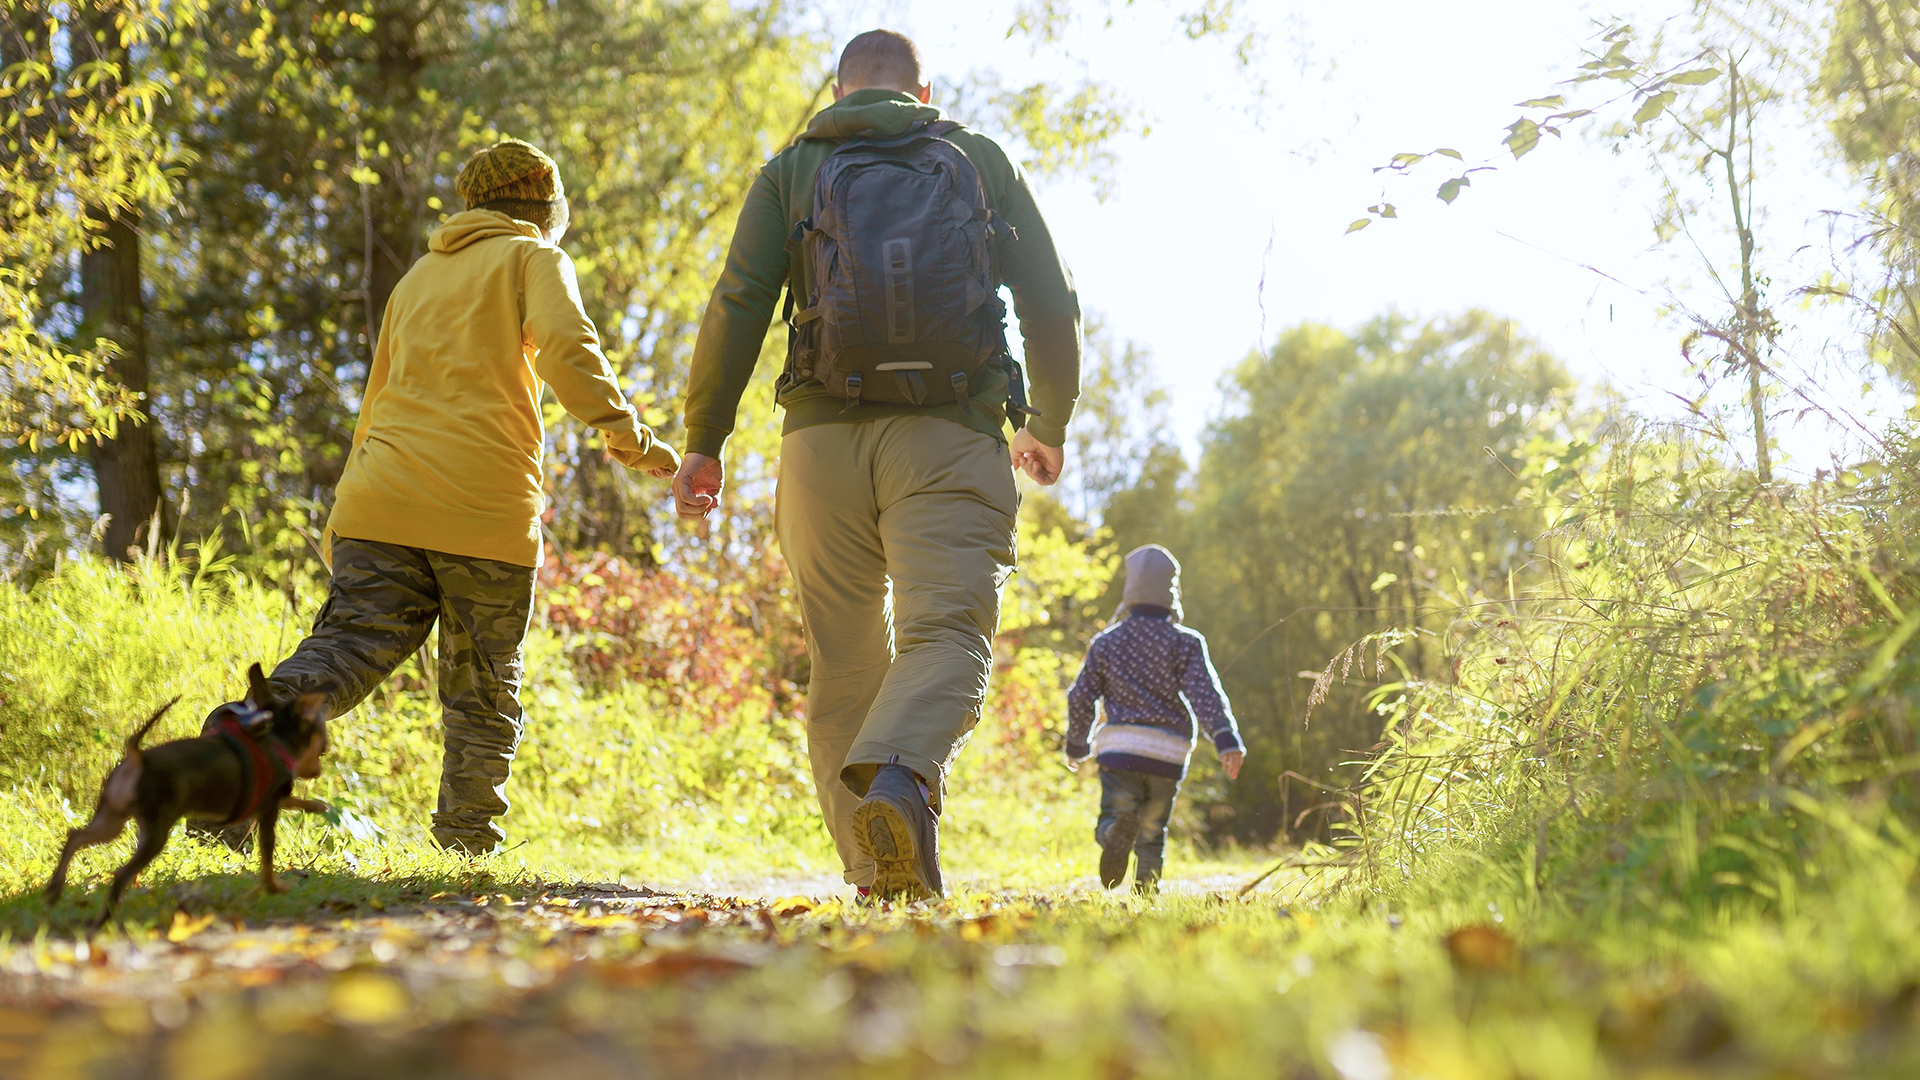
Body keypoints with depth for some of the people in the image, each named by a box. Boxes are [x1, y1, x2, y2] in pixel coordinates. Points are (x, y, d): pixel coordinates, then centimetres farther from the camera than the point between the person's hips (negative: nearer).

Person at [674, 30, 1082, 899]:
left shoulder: (791, 171, 15)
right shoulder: (980, 159, 17)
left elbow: (738, 305, 1)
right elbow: (1052, 305, 15)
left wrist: (702, 442, 5)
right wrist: (1048, 424, 29)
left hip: (823, 436, 1)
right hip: (949, 436, -1)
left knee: (845, 665, 8)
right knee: (947, 636, -12)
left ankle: (879, 877, 2)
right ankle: (900, 778, -42)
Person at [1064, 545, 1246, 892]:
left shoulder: (1106, 643, 8)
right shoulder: (1186, 643, 4)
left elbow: (1080, 698, 11)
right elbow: (1205, 693, -10)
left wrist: (1076, 744, 25)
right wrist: (1226, 739, -17)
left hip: (1119, 747, -1)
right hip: (1167, 754, 1)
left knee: (1111, 815, -1)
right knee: (1152, 832, 14)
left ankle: (1117, 829, -35)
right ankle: (1146, 886, -2)